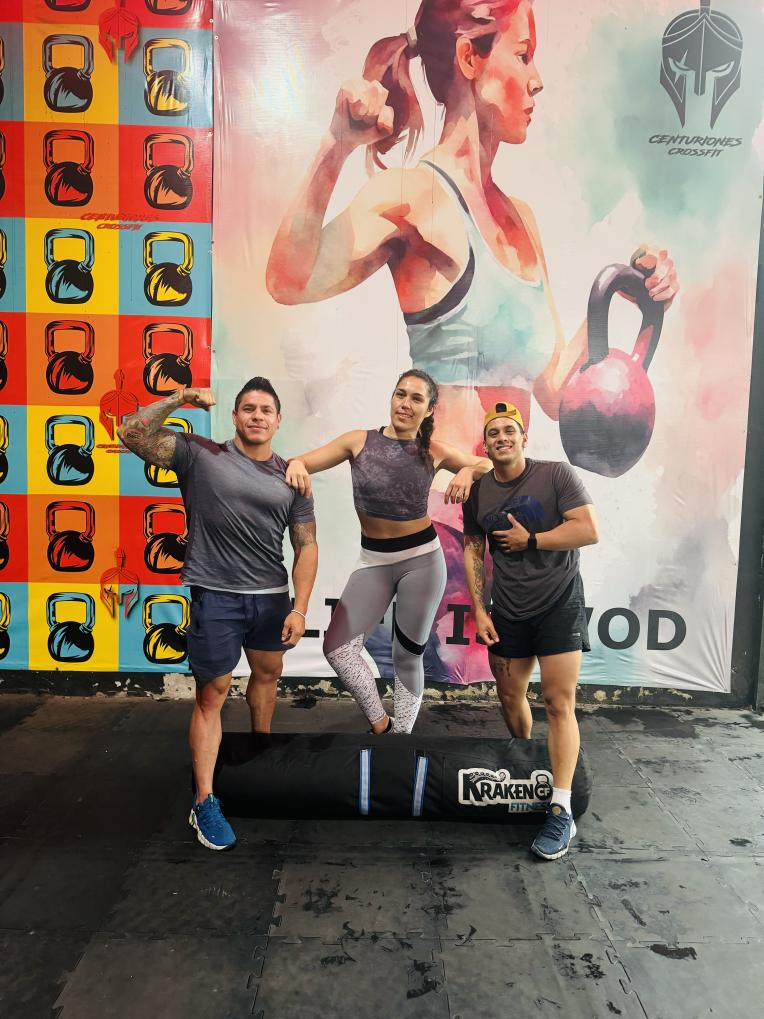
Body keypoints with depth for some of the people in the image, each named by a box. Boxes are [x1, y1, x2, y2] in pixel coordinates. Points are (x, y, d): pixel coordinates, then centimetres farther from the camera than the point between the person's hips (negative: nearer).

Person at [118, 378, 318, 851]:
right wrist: (179, 399, -16)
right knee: (212, 695, 2)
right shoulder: (201, 455, -3)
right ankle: (205, 802, 13)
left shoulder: (290, 477, 4)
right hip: (216, 596, -4)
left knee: (268, 674, 21)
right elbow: (133, 434, -10)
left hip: (272, 597, 4)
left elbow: (306, 545, 2)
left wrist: (300, 608, -5)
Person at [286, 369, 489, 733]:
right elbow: (302, 461, -3)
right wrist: (295, 465, -27)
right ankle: (380, 724, 14)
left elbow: (488, 464, 9)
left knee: (407, 655, 10)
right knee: (337, 648, -8)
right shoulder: (359, 441, -4)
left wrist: (468, 471, -14)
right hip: (373, 560, 1)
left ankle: (401, 734, 30)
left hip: (422, 559, -1)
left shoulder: (434, 451, -2)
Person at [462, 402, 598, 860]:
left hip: (559, 604, -4)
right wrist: (479, 609, 1)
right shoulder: (478, 491, 1)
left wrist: (529, 539, -16)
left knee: (559, 705, -7)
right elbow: (473, 550, 6)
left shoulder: (556, 474, -11)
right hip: (507, 611, 5)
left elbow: (589, 530, -18)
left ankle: (561, 811, 0)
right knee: (510, 697, 16)